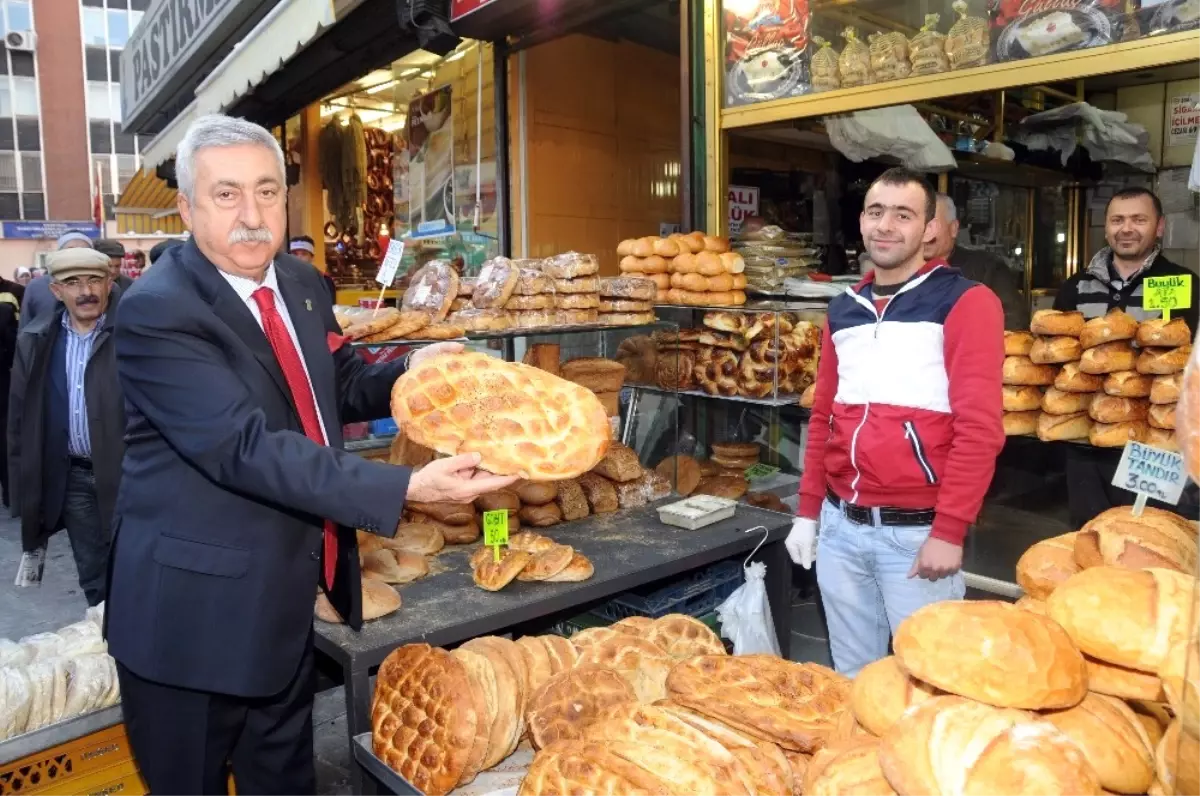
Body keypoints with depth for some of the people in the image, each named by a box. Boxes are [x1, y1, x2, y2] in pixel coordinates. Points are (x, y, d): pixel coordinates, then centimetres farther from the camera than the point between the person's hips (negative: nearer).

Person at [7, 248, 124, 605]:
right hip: (71, 477, 4)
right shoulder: (35, 340, 4)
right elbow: (19, 415, 10)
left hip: (129, 473, -4)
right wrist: (24, 478, 8)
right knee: (93, 576, 15)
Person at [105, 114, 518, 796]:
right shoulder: (157, 311, -21)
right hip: (198, 605, -6)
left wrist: (410, 371, -7)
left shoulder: (303, 285, 2)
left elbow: (341, 387, 15)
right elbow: (246, 449, -31)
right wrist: (407, 487, -37)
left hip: (287, 592, 7)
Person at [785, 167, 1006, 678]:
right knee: (852, 675, 18)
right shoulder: (843, 310, 11)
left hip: (917, 531, -5)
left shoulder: (966, 303, -7)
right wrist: (808, 512, 12)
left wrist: (949, 531, -16)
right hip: (840, 526, 5)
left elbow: (980, 428, -13)